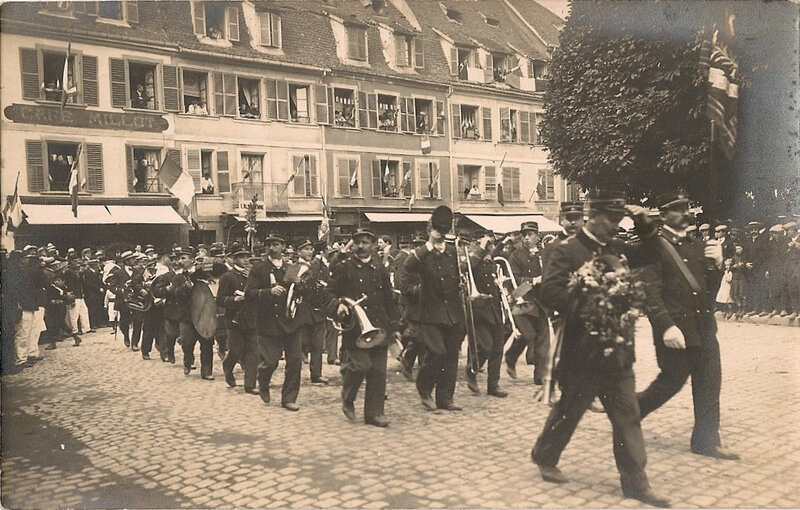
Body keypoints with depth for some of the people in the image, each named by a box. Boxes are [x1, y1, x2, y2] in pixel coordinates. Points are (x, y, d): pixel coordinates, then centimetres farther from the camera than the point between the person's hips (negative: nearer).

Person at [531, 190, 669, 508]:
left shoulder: (618, 249, 9)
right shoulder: (567, 251, -11)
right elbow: (550, 292, -23)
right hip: (583, 351, -6)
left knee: (628, 415, 6)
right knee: (569, 410, 10)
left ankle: (635, 482, 14)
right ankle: (544, 457, 32)